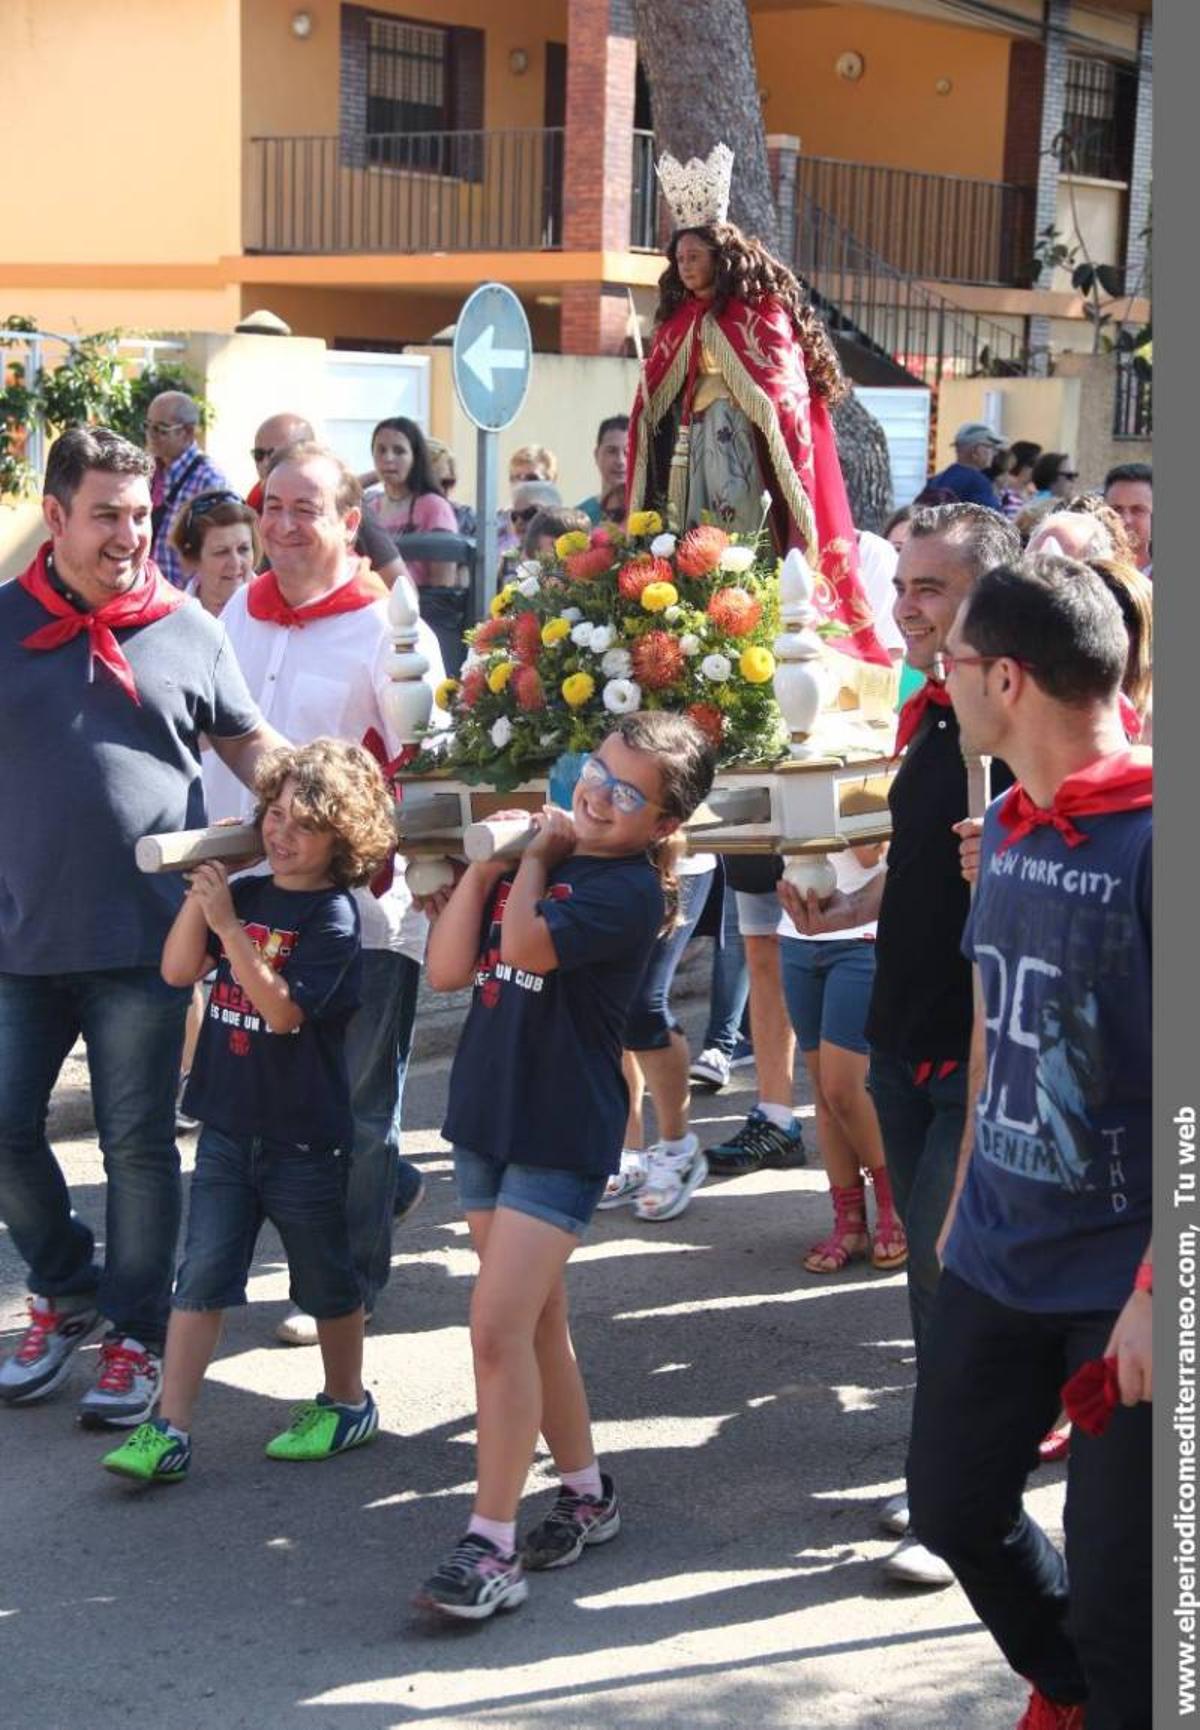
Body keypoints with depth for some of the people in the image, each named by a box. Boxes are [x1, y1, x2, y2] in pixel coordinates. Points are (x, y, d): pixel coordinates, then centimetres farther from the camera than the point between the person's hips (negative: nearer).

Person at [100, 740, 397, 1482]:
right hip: (228, 1126, 5)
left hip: (304, 1135, -5)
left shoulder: (333, 916, -14)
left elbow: (284, 1009, -23)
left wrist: (228, 924, -27)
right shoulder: (244, 893, 4)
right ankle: (169, 1431, 3)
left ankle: (347, 1402, 31)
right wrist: (202, 888, -12)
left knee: (326, 1279, 12)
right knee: (203, 1276, 2)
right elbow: (178, 971, -3)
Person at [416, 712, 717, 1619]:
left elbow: (523, 946, -27)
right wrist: (486, 862, -5)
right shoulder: (538, 856, 8)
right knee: (536, 1320, 17)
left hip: (563, 1137, -8)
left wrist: (537, 853, -10)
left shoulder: (629, 890, -12)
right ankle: (586, 1491, 32)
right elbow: (448, 969, 2)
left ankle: (493, 1543, -5)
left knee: (498, 1326, -13)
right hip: (488, 1119, 8)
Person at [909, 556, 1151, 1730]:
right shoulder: (1010, 824, 5)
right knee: (952, 1506, 20)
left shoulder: (1150, 838, -20)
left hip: (1121, 1282, -8)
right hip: (997, 1258, 8)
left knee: (1116, 1600, 0)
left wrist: (1156, 1291, -22)